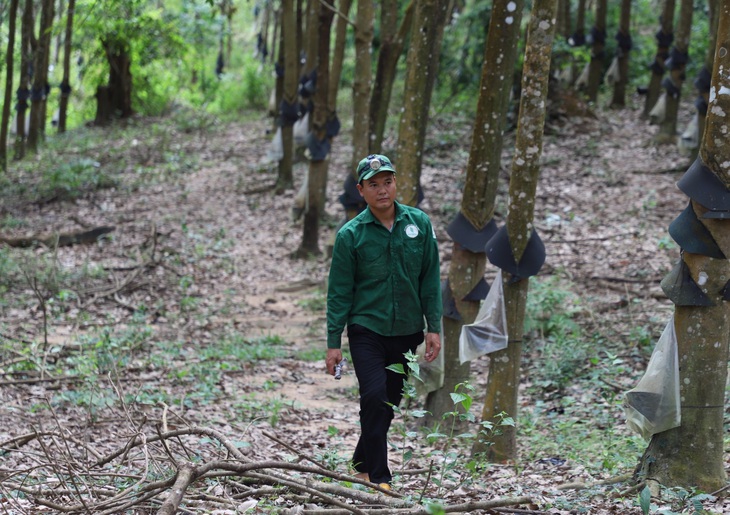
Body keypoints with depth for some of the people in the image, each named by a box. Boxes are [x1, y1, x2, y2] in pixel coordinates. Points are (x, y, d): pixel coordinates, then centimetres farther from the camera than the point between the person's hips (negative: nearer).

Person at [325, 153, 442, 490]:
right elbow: (339, 292, -3)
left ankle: (363, 463, 30)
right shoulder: (351, 234, -7)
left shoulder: (419, 223, 0)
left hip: (407, 332, 3)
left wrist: (434, 327, 1)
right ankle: (378, 476, -6)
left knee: (390, 402, 12)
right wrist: (334, 342, -5)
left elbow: (430, 278, 5)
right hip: (366, 331, -3)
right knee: (375, 398, -15)